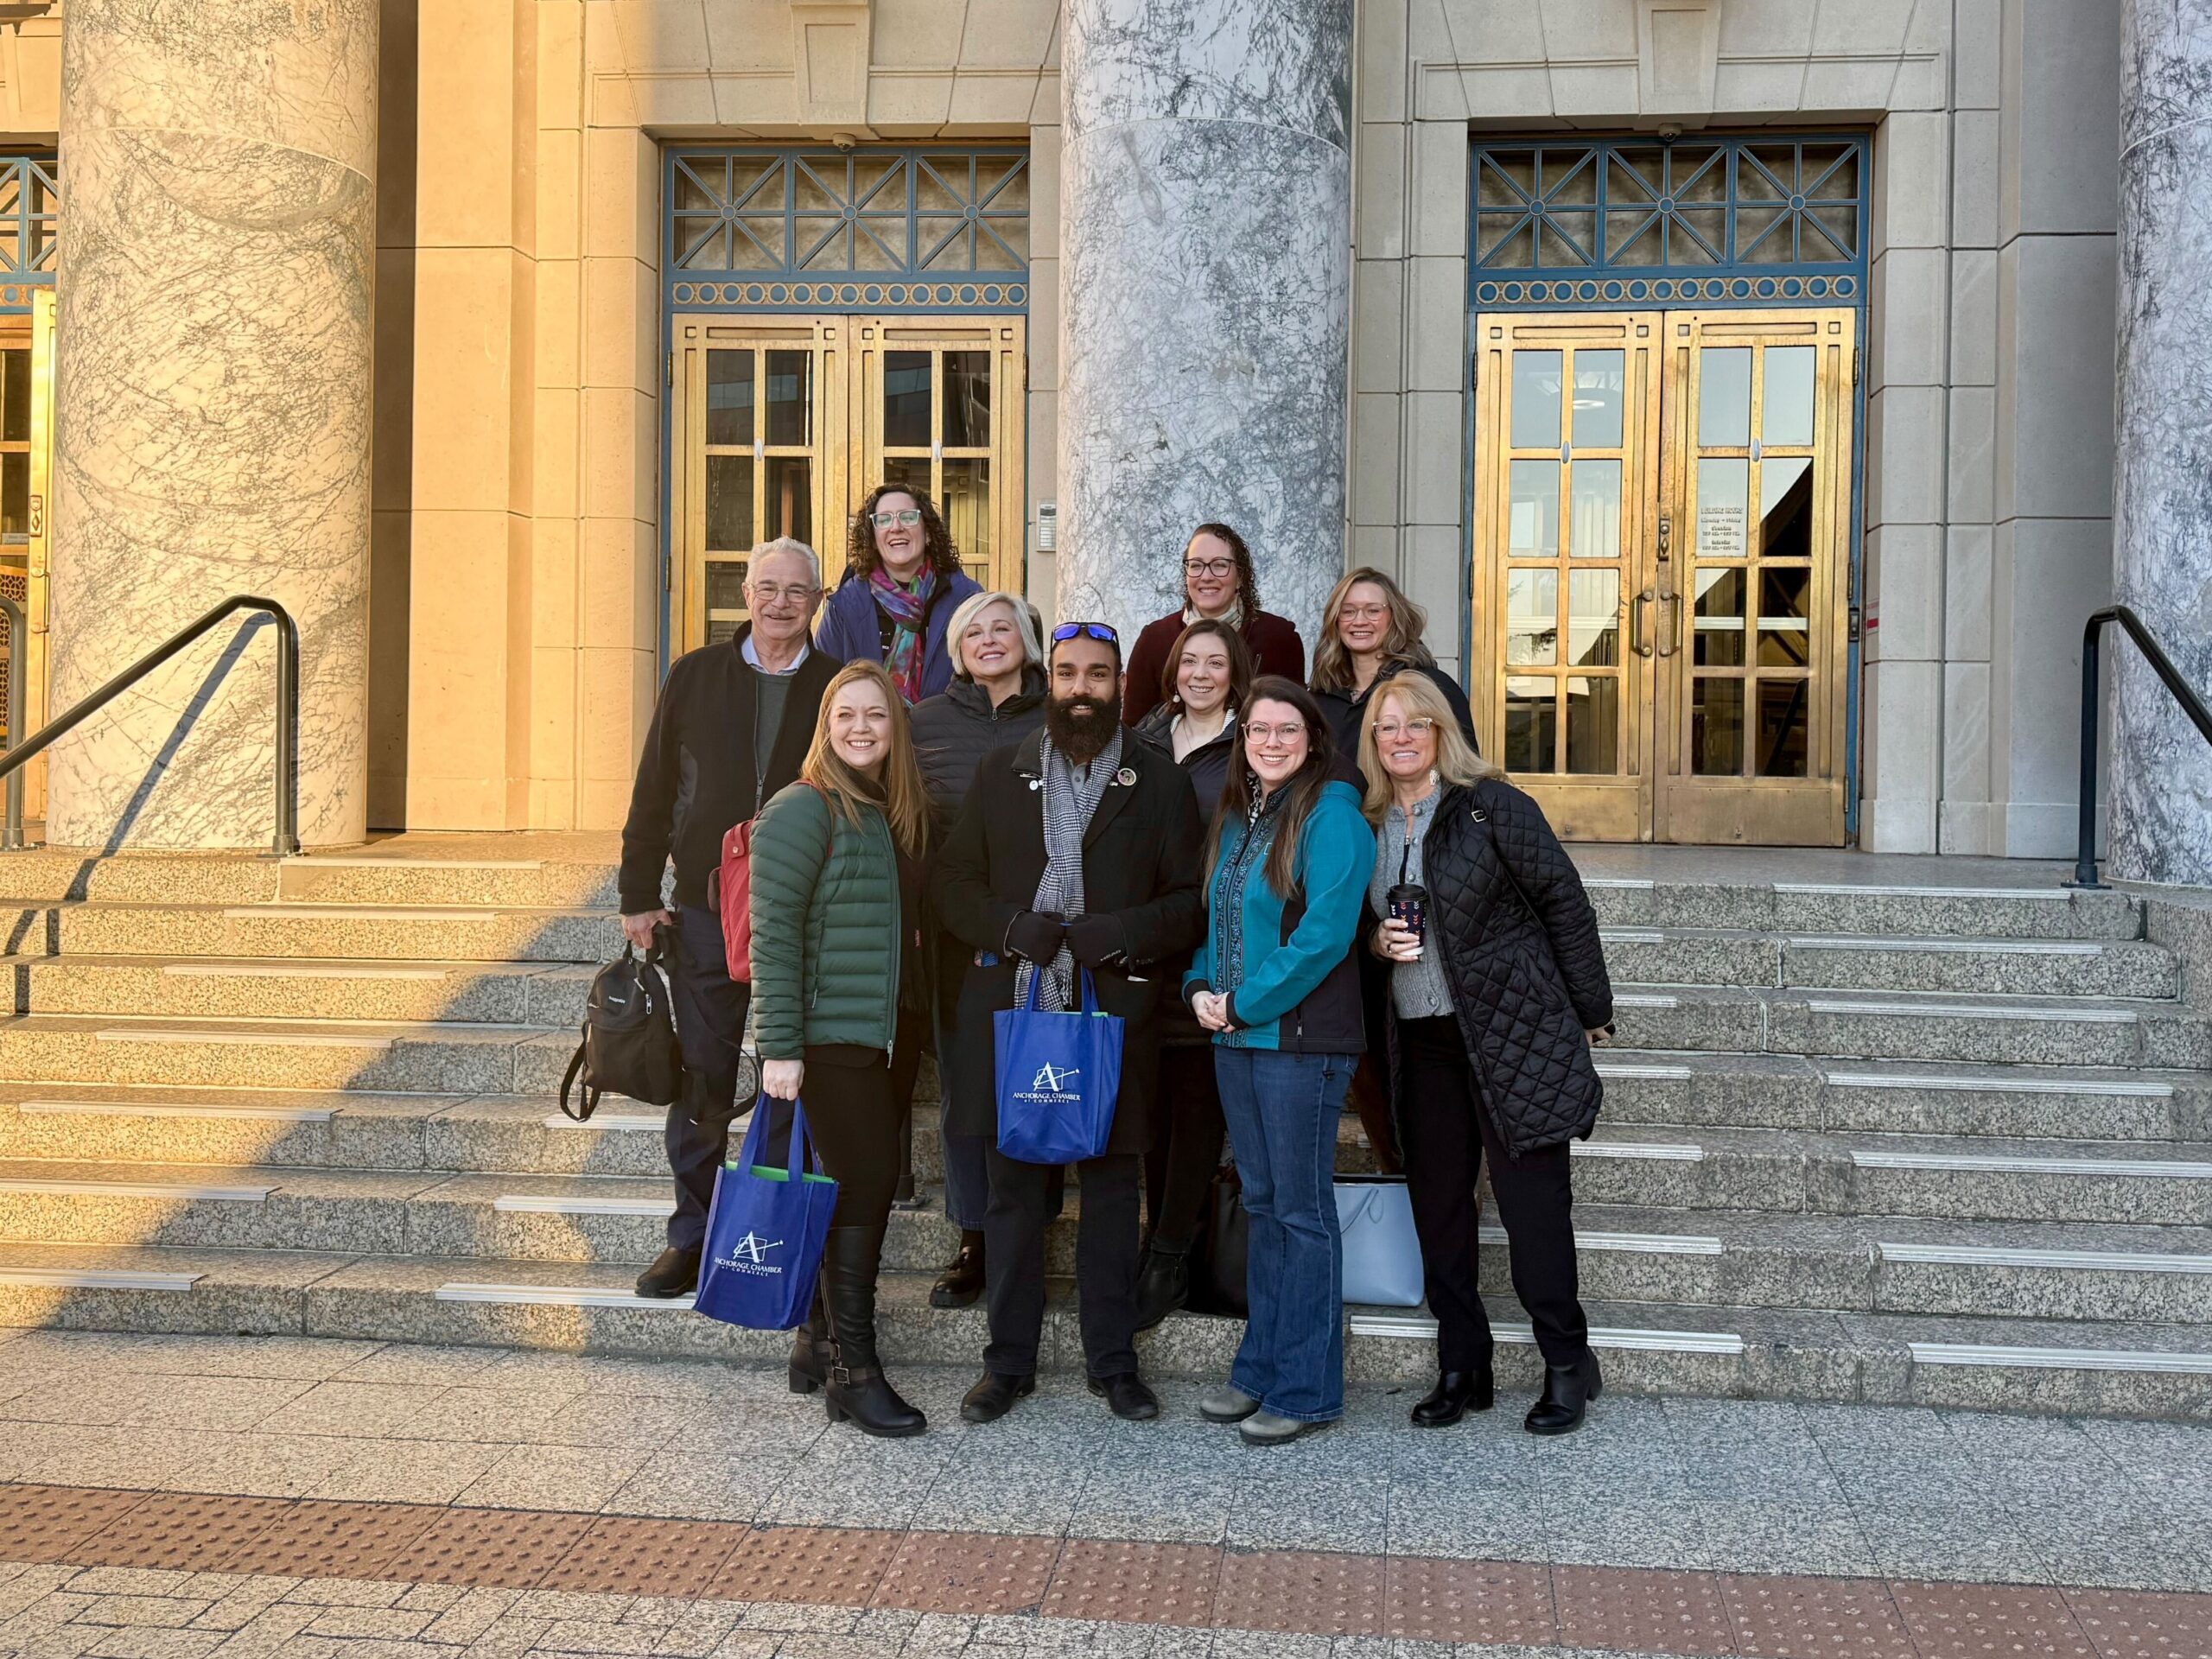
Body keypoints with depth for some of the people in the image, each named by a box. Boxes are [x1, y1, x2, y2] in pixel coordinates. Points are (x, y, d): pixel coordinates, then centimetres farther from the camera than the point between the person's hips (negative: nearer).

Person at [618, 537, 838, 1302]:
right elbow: (654, 791, 7)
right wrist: (639, 895, 2)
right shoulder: (696, 676, 7)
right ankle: (693, 1237, 20)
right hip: (705, 912, 1)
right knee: (700, 1084, 7)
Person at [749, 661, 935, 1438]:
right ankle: (853, 1372, 2)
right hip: (826, 1033, -7)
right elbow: (773, 931, -15)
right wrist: (778, 1046, -19)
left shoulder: (898, 815, 12)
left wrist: (911, 1024, 10)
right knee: (865, 1183, -7)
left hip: (880, 1035, 7)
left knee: (861, 1186, 10)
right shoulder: (804, 809, -11)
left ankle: (821, 1346, 23)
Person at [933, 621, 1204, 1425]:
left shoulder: (1158, 780, 4)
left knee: (1111, 1190, 8)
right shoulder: (1001, 771, 10)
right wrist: (1012, 928, -11)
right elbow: (954, 882, 8)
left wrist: (1116, 935, -15)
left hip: (1115, 1016, -1)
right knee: (1013, 1189, 8)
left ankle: (1112, 1359, 20)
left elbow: (1191, 900, 1)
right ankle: (1008, 1360, 19)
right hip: (1011, 1007, 1)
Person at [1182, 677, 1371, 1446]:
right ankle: (1259, 1370, 24)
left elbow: (1325, 933, -18)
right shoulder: (1234, 819, 14)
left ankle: (1306, 1390, 8)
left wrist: (1244, 1004, -14)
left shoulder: (1330, 816, -10)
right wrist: (1200, 989, 0)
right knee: (1261, 1205, 14)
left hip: (1301, 1036, -7)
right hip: (1235, 1037, 8)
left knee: (1302, 1210, -1)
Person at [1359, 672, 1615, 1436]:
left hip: (1513, 1030, -6)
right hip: (1422, 1041, 6)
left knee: (1532, 1198, -1)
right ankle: (1461, 1367, 20)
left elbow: (1564, 901, -5)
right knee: (1437, 1202, 9)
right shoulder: (1368, 824, 9)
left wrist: (1590, 1010, -4)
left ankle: (1567, 1364, 13)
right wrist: (1377, 941, -2)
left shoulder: (1492, 805, -7)